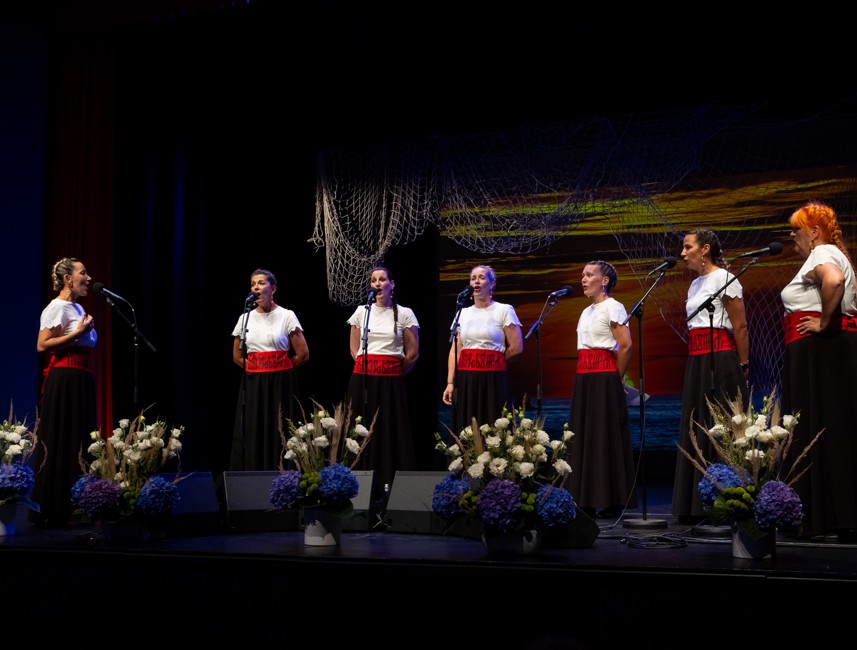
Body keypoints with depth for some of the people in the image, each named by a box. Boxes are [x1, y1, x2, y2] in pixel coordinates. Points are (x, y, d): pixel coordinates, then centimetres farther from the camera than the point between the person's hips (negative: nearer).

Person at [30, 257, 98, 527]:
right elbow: (42, 346, -18)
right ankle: (54, 511, -1)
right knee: (61, 443, -6)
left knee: (80, 443, 9)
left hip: (82, 380, 9)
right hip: (65, 379, -9)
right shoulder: (57, 307, -10)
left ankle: (74, 507, 14)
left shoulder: (78, 308, 18)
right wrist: (77, 333, -19)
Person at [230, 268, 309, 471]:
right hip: (253, 384, 3)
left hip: (280, 384, -3)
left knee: (278, 433, -5)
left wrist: (280, 370, 6)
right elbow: (237, 356, 17)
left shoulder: (286, 316, -2)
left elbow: (302, 354, -3)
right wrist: (257, 370, 10)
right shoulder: (245, 318, 8)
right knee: (252, 434, -1)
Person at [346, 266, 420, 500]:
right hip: (363, 379, 2)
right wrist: (367, 369, 9)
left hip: (391, 381, -2)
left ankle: (392, 485, 1)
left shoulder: (404, 313, 2)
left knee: (392, 430, -4)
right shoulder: (362, 312, 8)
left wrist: (393, 374, 6)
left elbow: (412, 354, 4)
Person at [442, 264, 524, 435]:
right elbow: (454, 351, 8)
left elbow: (517, 348, -3)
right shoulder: (463, 313, 13)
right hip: (465, 381, 4)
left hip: (493, 381, -4)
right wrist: (450, 383, -1)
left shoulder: (504, 310, 0)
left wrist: (493, 361, 6)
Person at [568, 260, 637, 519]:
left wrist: (617, 377, -5)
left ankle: (611, 503, -1)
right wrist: (583, 377, 13)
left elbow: (626, 345, -13)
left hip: (604, 378, -8)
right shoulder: (587, 311, 18)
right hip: (584, 378, 8)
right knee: (584, 436, 7)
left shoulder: (613, 307, -7)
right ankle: (587, 500, 11)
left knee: (606, 437, -6)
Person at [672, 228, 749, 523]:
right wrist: (694, 363, 15)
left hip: (720, 359, -8)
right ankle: (696, 505, 12)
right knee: (696, 428, 7)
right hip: (696, 361, 9)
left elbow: (740, 327, -8)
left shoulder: (724, 278, -6)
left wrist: (743, 367, -10)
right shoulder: (695, 285, 18)